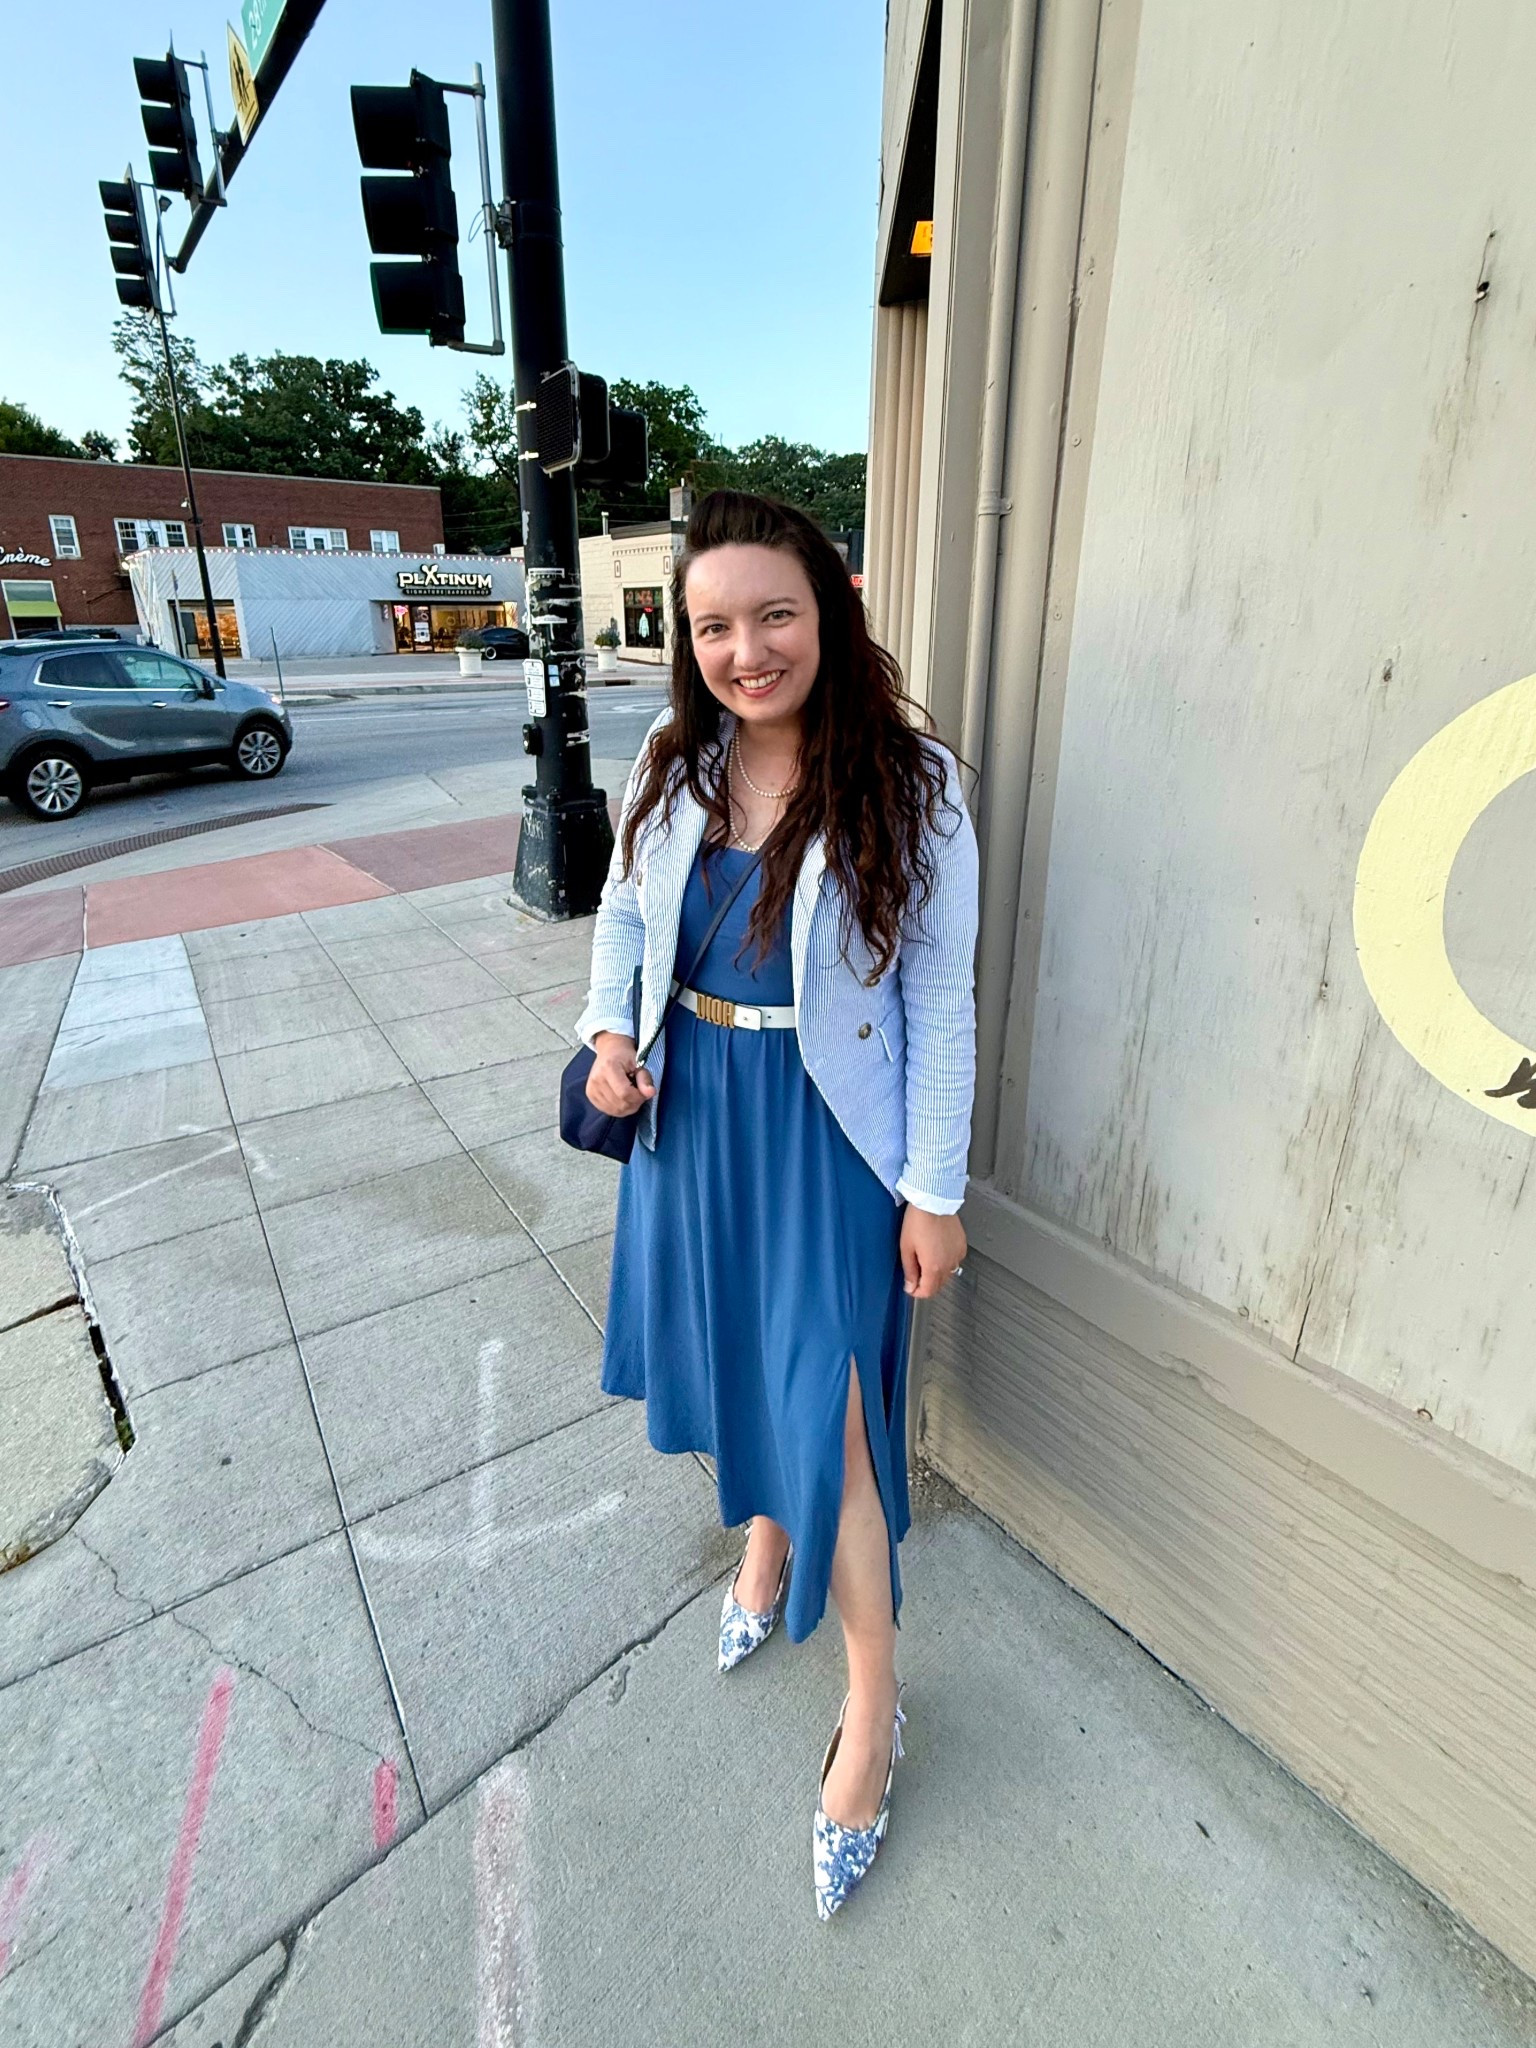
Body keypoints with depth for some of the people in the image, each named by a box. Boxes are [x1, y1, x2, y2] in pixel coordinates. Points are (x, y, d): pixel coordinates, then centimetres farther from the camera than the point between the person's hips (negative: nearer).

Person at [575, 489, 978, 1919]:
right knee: (736, 1354, 23)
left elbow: (941, 1000, -11)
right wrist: (608, 1028, -7)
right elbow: (622, 913, 12)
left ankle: (873, 1709, 28)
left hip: (828, 1130, -4)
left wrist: (934, 1191, -10)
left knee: (825, 1415, 1)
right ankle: (763, 1543, 54)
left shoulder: (909, 784, -14)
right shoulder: (674, 764, -2)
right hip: (691, 1111, 5)